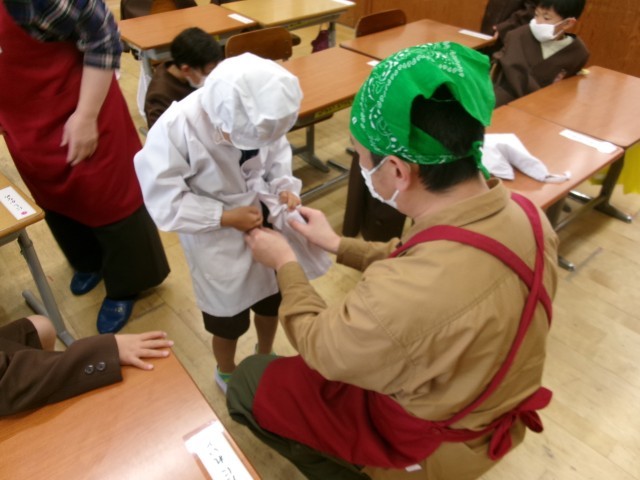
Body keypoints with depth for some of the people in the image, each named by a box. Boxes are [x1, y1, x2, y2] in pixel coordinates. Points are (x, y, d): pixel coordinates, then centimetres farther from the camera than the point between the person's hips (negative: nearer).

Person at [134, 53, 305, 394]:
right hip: (217, 241, -4)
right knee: (228, 320, 17)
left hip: (264, 220, 4)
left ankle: (265, 356, 57)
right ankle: (227, 373, 51)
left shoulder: (260, 112, -21)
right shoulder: (176, 127, -31)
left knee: (272, 299, 24)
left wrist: (284, 186, -18)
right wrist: (226, 217, -25)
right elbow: (163, 201, -23)